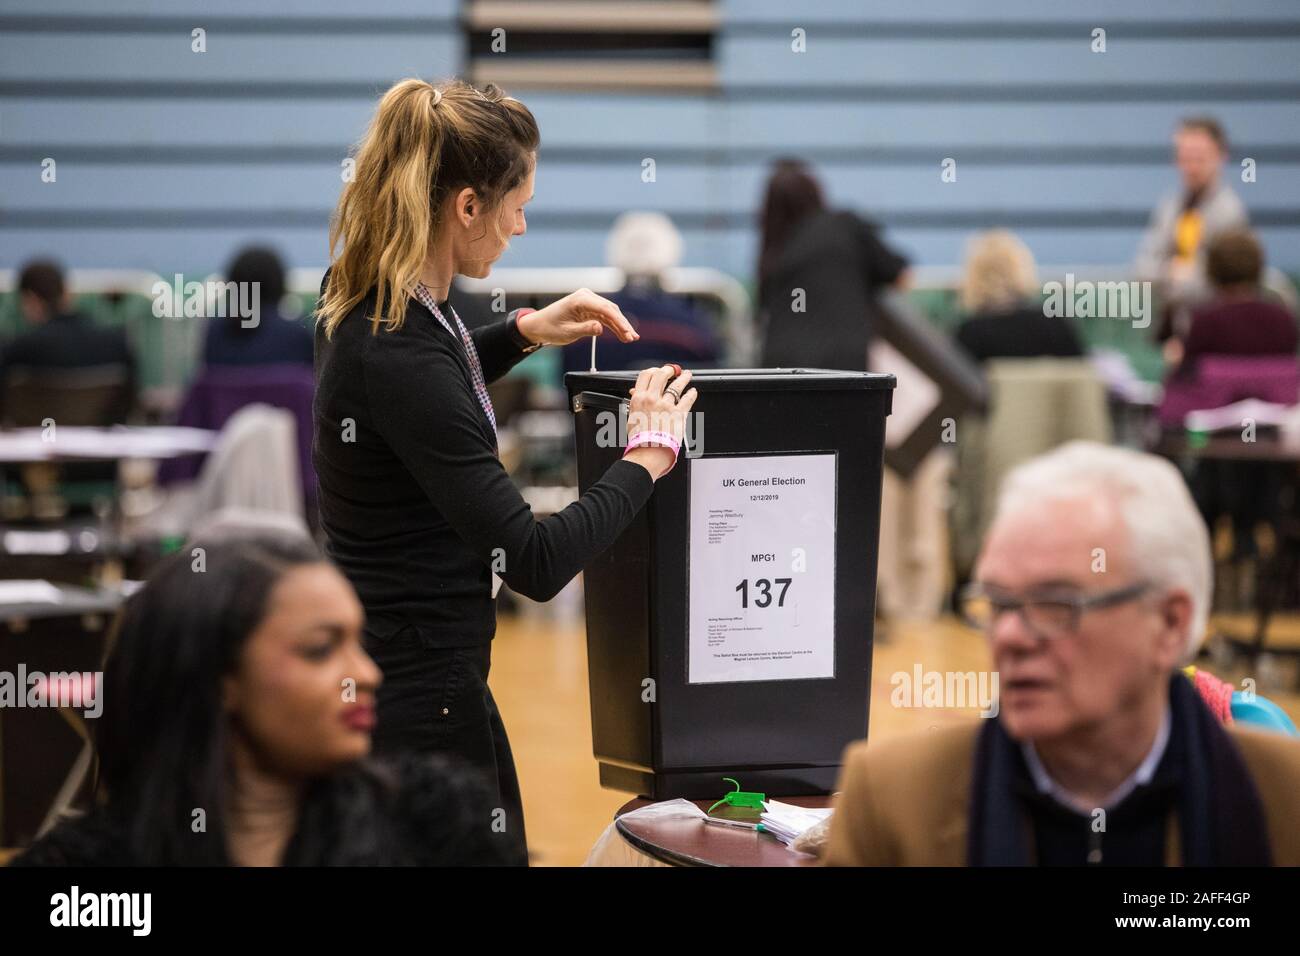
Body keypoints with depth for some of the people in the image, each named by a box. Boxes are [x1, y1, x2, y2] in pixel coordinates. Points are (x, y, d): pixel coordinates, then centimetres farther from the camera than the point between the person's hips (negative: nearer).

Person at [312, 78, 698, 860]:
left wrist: (524, 331, 14)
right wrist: (648, 455, -14)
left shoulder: (373, 306, 2)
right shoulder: (400, 356, -27)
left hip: (379, 670, 10)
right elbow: (536, 562, -27)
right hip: (420, 691, -10)